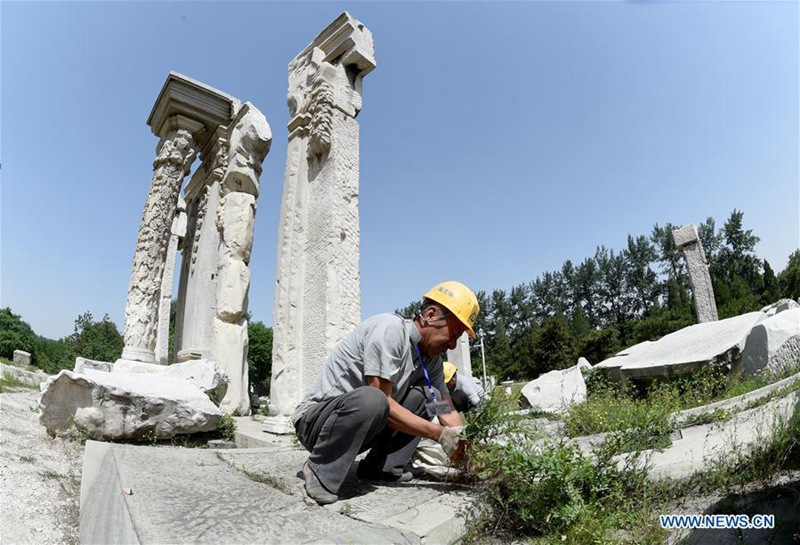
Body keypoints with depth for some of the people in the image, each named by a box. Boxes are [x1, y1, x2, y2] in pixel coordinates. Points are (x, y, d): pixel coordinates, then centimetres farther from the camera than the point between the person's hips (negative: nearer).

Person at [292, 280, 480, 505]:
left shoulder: (431, 356, 2)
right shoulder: (389, 330, -24)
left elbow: (448, 411, 7)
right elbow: (382, 402, -27)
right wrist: (439, 434, -22)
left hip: (361, 426, 8)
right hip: (315, 418, -7)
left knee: (428, 397, -1)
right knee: (371, 399, -37)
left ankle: (381, 467, 0)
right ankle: (319, 471, -15)